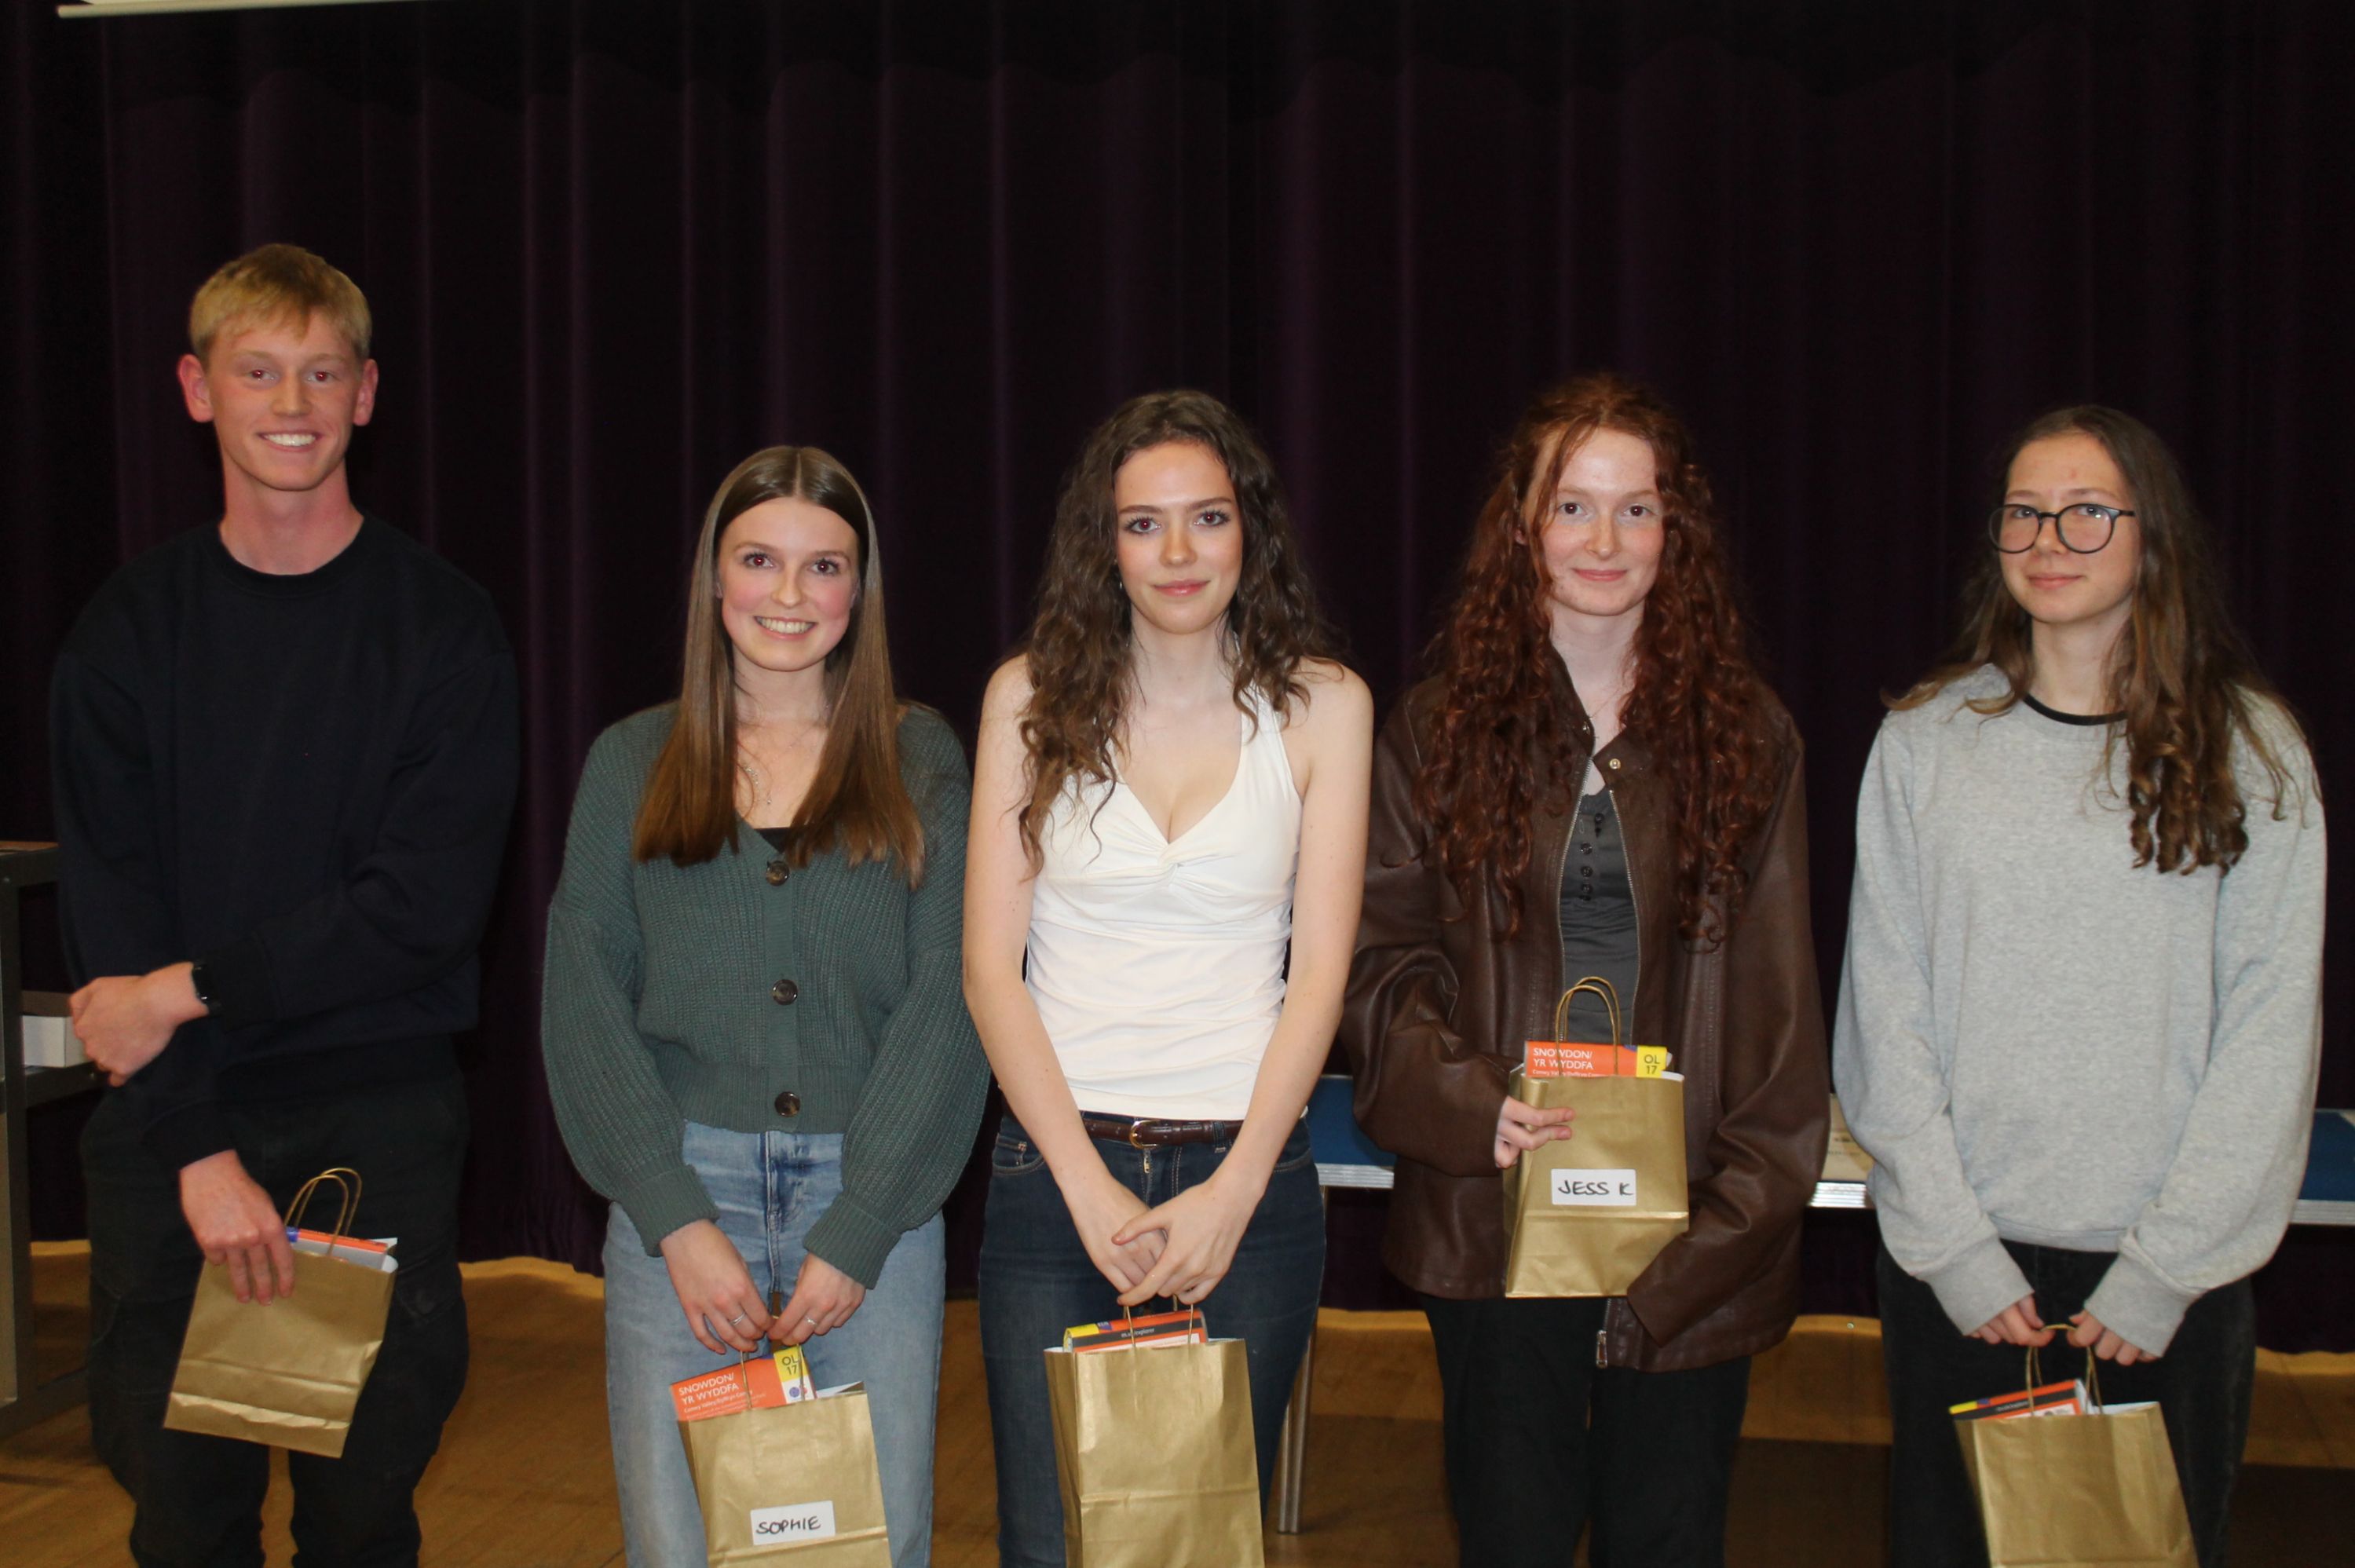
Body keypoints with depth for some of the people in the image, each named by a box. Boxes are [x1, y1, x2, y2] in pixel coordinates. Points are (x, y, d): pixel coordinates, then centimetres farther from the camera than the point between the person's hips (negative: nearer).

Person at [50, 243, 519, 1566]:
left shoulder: (442, 625, -1)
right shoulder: (131, 629, 5)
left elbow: (430, 902, -10)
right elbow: (111, 917, -2)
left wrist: (196, 990, -13)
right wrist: (196, 1146, -13)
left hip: (380, 1120, -2)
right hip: (167, 1118, 2)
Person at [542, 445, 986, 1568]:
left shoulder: (920, 761, 5)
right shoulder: (632, 762, 8)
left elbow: (947, 1000, -2)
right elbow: (584, 1001, 2)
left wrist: (857, 1231, -9)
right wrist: (677, 1220, -8)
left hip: (876, 1195, 0)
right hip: (682, 1190, 1)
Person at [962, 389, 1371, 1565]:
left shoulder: (1322, 705, 3)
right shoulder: (1031, 696, 3)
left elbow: (1320, 968, -1)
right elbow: (989, 965, -1)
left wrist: (1233, 1191, -10)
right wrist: (1090, 1188, -10)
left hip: (1248, 1176, 0)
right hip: (1055, 1171, 0)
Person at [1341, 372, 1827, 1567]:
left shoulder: (1746, 732, 4)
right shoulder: (1442, 727, 2)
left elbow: (1777, 993, 4)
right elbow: (1381, 955, 1)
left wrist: (1743, 1202, -4)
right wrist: (1467, 1102, -16)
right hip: (1494, 1213, 0)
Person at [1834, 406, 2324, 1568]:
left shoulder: (2252, 751, 0)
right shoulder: (1926, 742, 2)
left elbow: (2272, 1031, -3)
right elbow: (1884, 1015, 0)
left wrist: (2163, 1273, -8)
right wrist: (1957, 1250, -7)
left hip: (2169, 1282, 0)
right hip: (1957, 1265, 1)